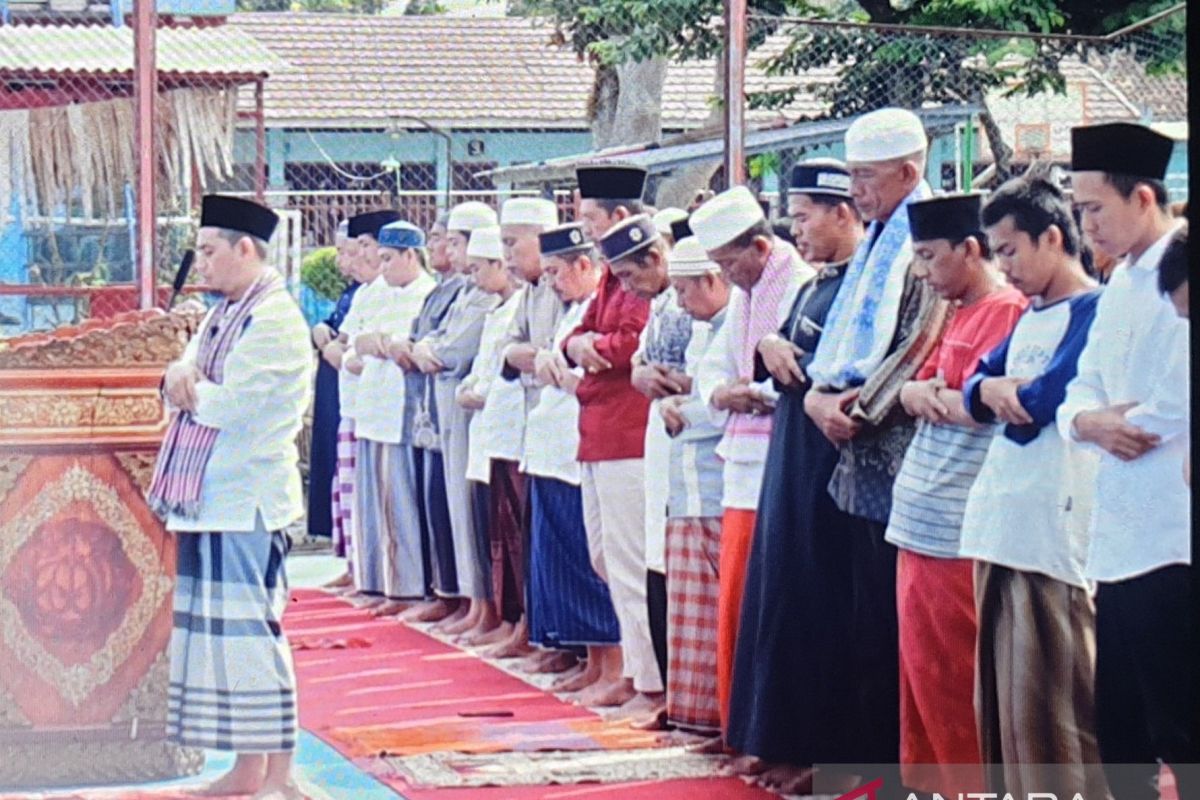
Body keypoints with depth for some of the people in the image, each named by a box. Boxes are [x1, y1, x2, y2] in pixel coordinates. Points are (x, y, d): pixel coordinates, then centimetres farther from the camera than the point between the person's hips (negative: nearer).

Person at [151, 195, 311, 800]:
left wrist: (188, 388, -2)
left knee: (250, 629, -9)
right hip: (210, 495, 10)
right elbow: (185, 383, 14)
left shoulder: (275, 320, -13)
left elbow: (231, 404, -20)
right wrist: (182, 377, -8)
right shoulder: (223, 314, 17)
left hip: (249, 498, -10)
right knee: (220, 629, 11)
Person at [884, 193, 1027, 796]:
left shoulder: (1005, 311, -12)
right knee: (919, 661, 15)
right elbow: (912, 392, 18)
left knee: (947, 671, -3)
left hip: (955, 527, -10)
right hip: (919, 519, 10)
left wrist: (928, 396, -2)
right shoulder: (958, 315, 18)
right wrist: (919, 392, -5)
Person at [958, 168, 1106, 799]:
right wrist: (991, 391, -6)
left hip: (1053, 528, -9)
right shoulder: (1029, 318, 19)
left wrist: (1004, 394, 2)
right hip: (999, 525, 9)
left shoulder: (1095, 312, -8)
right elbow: (975, 387, 17)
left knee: (1047, 697, -7)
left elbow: (1043, 400, -17)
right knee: (999, 692, 12)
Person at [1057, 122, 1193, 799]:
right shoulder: (1121, 285, 18)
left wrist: (1129, 424, -5)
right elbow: (1083, 388, 18)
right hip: (1121, 535, 9)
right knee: (1120, 735, 15)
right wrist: (1090, 421, -5)